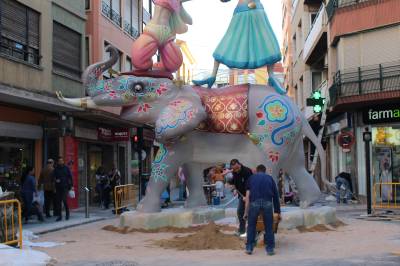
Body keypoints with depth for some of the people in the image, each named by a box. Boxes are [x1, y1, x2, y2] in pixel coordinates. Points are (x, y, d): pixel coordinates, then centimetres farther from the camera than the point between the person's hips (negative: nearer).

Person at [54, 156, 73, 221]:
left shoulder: (66, 168, 3)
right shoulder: (56, 169, 8)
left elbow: (70, 177, 4)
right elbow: (54, 177, 11)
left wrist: (71, 185, -1)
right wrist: (56, 180, -12)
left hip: (65, 187, -3)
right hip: (58, 187, 3)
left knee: (64, 200, -12)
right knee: (58, 201, 2)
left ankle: (67, 213, 9)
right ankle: (59, 216, 10)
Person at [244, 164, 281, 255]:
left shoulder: (252, 178, 23)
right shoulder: (270, 178, 25)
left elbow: (247, 195, 13)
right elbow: (276, 195, 23)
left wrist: (246, 211, 14)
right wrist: (278, 212, 30)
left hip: (254, 202, 0)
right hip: (267, 203, 0)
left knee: (251, 225, 16)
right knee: (268, 226, 14)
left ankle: (249, 248, 19)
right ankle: (270, 248, 17)